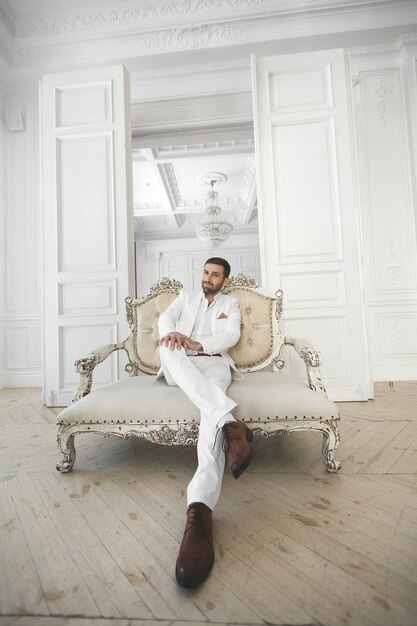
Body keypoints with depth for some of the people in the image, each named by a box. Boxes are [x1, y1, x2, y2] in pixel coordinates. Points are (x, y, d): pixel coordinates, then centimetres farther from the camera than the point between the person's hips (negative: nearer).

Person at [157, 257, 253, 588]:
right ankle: (231, 424, -52)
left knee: (211, 408, -37)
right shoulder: (186, 297, 29)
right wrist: (171, 334, -20)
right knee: (169, 348, -36)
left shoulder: (231, 303, 23)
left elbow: (232, 335, 3)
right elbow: (165, 318, 8)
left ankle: (200, 507, -57)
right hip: (180, 369, 2)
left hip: (214, 363, -1)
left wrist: (197, 344, -16)